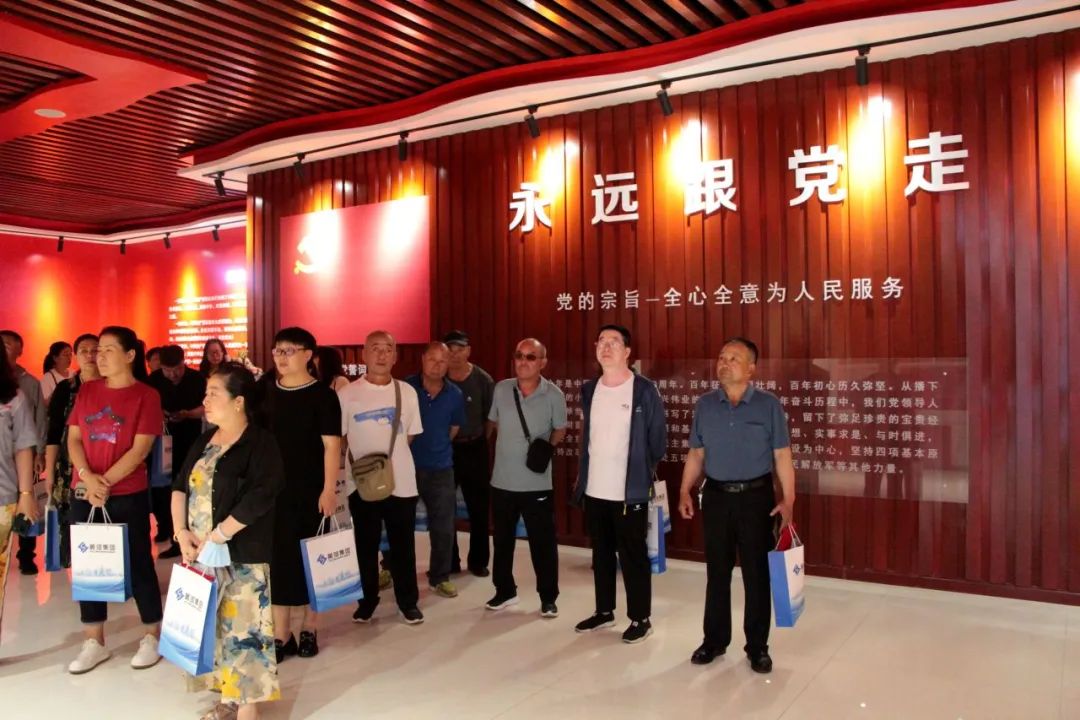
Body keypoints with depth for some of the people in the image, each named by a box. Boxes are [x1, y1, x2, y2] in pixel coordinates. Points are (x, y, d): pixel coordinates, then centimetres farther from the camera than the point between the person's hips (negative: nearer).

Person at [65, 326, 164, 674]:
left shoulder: (146, 395, -7)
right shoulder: (86, 391, 8)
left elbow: (140, 449, -12)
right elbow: (73, 438, 3)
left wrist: (105, 482, -18)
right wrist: (88, 478, -13)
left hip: (128, 495, -5)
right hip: (84, 494, 5)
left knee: (138, 564, 5)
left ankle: (152, 636, 20)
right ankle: (94, 643, 23)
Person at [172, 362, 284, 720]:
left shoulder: (260, 442, -12)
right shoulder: (204, 440, 11)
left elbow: (259, 498, -21)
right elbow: (180, 486, 12)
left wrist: (217, 536, -18)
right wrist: (181, 531, -4)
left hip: (242, 555, -7)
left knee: (242, 628, -4)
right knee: (213, 625, 14)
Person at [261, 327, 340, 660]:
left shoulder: (322, 395, -7)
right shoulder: (267, 392, 5)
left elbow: (331, 445, -10)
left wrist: (329, 489, -15)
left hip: (310, 490, -3)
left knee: (310, 558, 7)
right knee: (277, 557, 5)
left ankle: (309, 629, 22)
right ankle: (281, 634, 15)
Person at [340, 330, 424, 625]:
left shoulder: (407, 392, 2)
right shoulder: (347, 394, -5)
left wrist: (392, 460, 5)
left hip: (401, 482, 1)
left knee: (403, 547, 10)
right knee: (365, 547, 12)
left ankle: (408, 601, 24)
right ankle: (367, 600, 28)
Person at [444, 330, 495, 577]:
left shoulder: (483, 380, -7)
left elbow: (491, 416, -1)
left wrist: (479, 439, -2)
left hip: (474, 449, -1)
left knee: (479, 508, 8)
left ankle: (478, 560, 22)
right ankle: (448, 562, 23)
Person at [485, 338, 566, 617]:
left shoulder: (554, 395, -8)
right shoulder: (501, 389, -2)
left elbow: (560, 430, 4)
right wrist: (511, 444, 7)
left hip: (537, 483, -3)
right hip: (502, 481, 3)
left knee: (543, 542, 6)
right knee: (502, 540, 16)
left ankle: (548, 597, 21)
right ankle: (505, 591, 33)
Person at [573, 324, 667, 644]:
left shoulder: (645, 390, -11)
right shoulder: (589, 389, 6)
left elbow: (658, 439, -3)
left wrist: (643, 471, 5)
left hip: (630, 491, -5)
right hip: (594, 489, 5)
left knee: (633, 557, 5)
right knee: (601, 554, 17)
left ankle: (641, 619, 19)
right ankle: (604, 611, 32)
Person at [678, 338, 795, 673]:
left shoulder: (769, 404, -4)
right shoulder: (705, 404, 4)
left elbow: (782, 455, -4)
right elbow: (696, 454, 8)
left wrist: (788, 498, -10)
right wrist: (685, 491, 1)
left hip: (756, 497, -2)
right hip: (716, 496, 2)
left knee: (757, 573, 6)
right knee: (717, 571, 11)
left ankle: (757, 646, 20)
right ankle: (714, 639, 25)